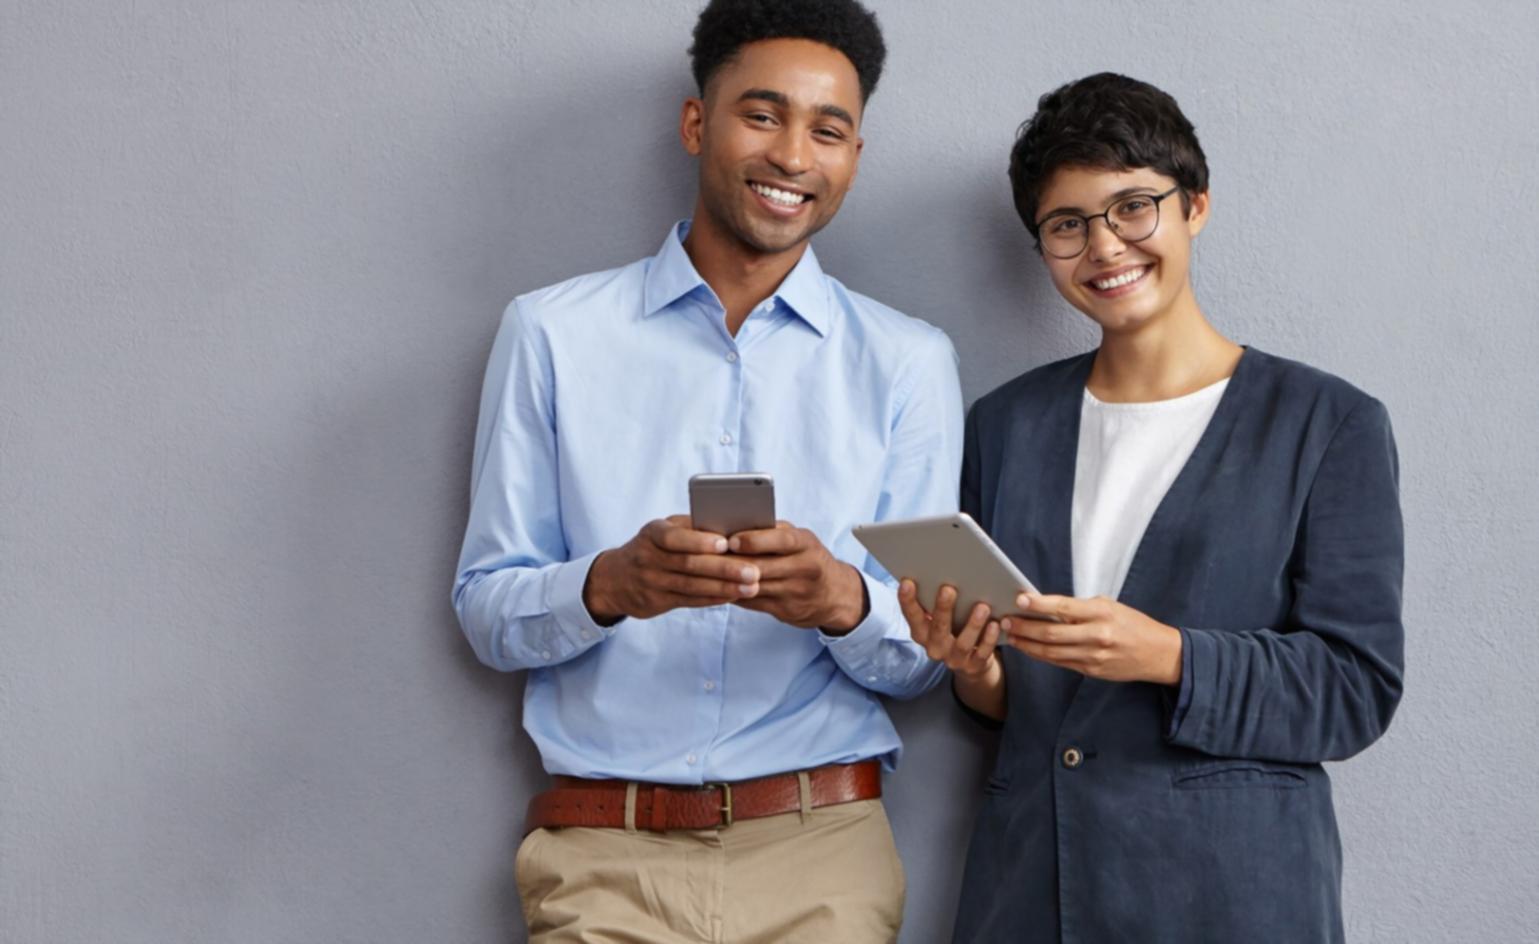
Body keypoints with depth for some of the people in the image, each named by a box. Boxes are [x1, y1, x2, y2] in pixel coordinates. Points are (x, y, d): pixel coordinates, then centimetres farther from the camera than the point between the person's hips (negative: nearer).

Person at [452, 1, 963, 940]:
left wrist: (843, 602, -18)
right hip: (604, 859, -1)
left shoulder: (909, 363, 4)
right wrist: (609, 585, -19)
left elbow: (923, 660, 4)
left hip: (821, 857, 1)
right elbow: (485, 611, 1)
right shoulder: (554, 333, 2)